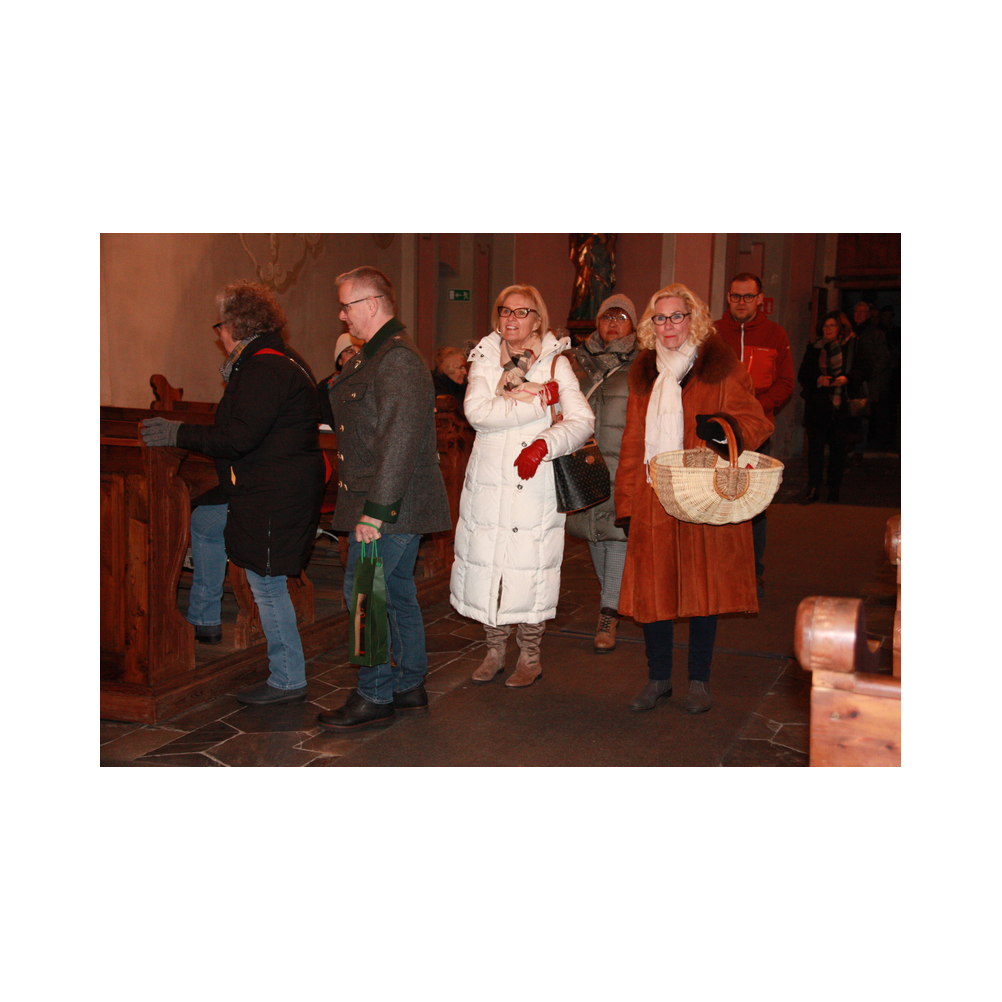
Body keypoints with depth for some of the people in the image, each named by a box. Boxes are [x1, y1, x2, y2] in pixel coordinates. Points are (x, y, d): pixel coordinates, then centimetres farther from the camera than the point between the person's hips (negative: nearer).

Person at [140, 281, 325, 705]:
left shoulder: (265, 369, -19)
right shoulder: (281, 360, 14)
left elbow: (239, 438, -24)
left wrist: (179, 434, -15)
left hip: (275, 495, -12)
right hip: (262, 489, 12)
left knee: (267, 584, -4)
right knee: (203, 521, 26)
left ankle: (287, 680, 8)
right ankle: (203, 620, 37)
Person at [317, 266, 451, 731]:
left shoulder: (398, 360, -18)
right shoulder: (374, 355, 17)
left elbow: (400, 440, -26)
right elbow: (334, 409, 28)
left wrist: (376, 510, -26)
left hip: (390, 505, -10)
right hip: (397, 505, 10)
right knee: (396, 592, 16)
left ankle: (375, 697, 7)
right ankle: (410, 685, 27)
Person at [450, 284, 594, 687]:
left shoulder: (555, 363, 5)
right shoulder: (484, 360, 10)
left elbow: (582, 420, -7)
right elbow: (476, 411, -10)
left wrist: (543, 445, -23)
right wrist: (535, 400, -13)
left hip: (535, 485, -2)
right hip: (487, 483, 2)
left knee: (529, 570, -2)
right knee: (486, 567, 4)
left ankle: (530, 656, 18)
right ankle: (495, 649, 24)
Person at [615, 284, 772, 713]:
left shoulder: (721, 368, 2)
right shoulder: (644, 375, 15)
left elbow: (755, 422, -1)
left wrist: (726, 428, -24)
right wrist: (626, 503, 9)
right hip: (653, 502, 3)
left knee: (703, 588, 4)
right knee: (652, 588, 4)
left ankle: (699, 680, 21)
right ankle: (658, 678, 21)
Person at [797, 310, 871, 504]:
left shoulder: (855, 345, 5)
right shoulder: (814, 347, 9)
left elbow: (864, 370, 1)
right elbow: (803, 374, 7)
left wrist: (847, 378, -17)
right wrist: (818, 380, -13)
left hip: (844, 406, -1)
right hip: (817, 406, 1)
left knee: (839, 448, 4)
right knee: (815, 445, -7)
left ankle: (834, 490, 13)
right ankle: (813, 488, -1)